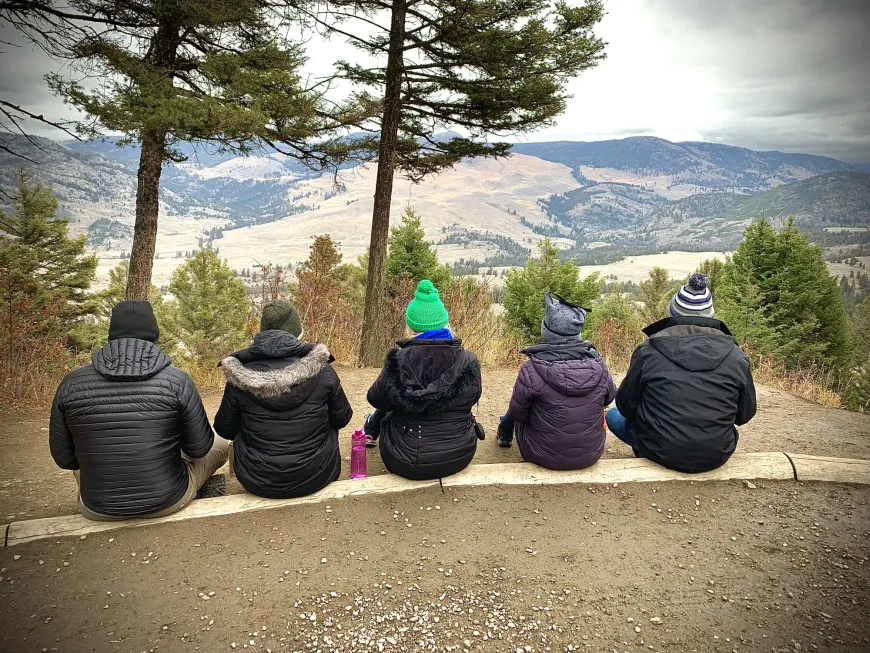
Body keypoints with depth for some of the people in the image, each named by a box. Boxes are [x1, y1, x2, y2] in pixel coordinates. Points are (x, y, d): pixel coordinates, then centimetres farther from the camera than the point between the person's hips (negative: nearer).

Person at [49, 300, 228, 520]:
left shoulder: (71, 384, -11)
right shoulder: (177, 381, -17)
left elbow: (64, 458, -1)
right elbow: (199, 449, -8)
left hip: (98, 510, 3)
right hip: (167, 503, -2)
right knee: (221, 445, 24)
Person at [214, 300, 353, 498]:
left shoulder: (241, 377, -12)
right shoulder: (321, 371, -13)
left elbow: (225, 430, 2)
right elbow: (342, 418, 1)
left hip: (257, 481, 1)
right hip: (316, 477, 0)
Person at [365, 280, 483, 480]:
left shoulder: (399, 360, -20)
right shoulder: (469, 361, -13)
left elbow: (376, 399, -2)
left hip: (407, 462, -2)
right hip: (460, 456, 2)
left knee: (386, 414, 29)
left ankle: (370, 431, 60)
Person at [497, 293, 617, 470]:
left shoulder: (532, 369, -25)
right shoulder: (598, 364, -14)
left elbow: (517, 413, -12)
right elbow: (610, 397, 5)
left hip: (545, 457, -3)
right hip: (591, 455, 3)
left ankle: (504, 434, 55)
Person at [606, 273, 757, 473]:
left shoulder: (648, 351, -13)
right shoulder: (736, 357, -7)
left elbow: (626, 405, -3)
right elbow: (745, 414, 5)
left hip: (661, 454, -3)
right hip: (718, 456, 4)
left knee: (613, 415, 21)